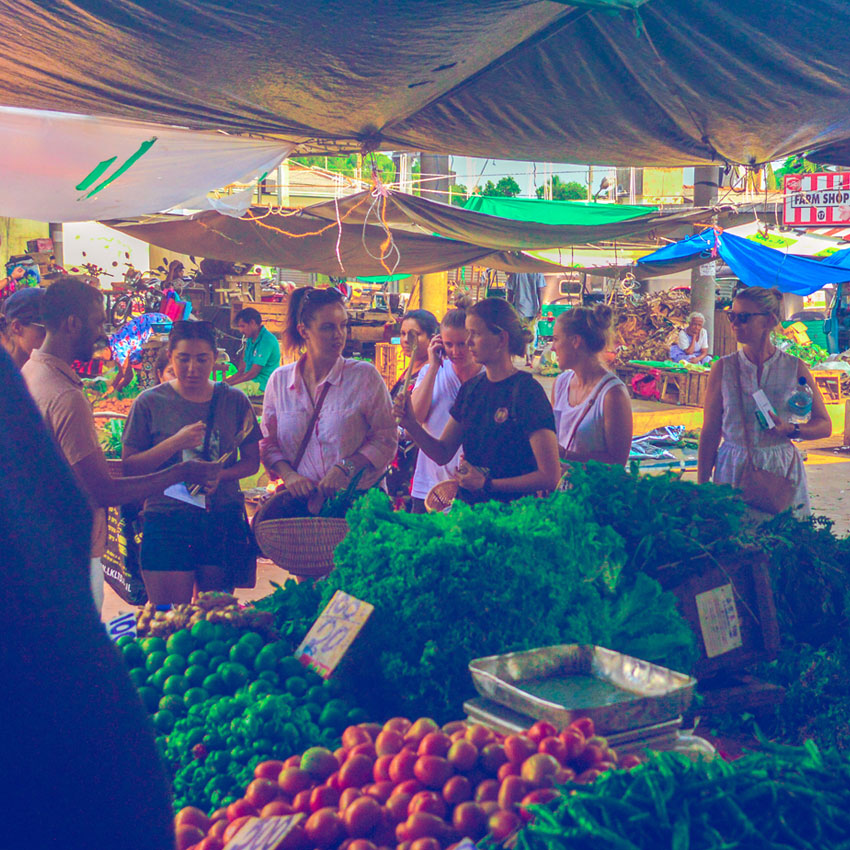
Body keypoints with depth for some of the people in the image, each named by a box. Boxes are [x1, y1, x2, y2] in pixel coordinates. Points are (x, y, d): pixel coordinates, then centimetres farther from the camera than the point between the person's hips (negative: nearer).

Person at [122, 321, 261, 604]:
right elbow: (129, 467, -2)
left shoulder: (234, 401, 6)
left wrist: (219, 475, -9)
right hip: (167, 521, -2)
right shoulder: (150, 403, 1)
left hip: (223, 520, 2)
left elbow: (252, 461, 11)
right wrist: (174, 443, -16)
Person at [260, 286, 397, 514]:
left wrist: (346, 466, -12)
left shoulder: (365, 376, 1)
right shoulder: (280, 380, 9)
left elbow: (386, 439, 1)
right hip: (299, 501, 2)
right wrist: (288, 474, -3)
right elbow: (267, 442, 15)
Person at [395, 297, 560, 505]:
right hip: (467, 507, 6)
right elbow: (442, 453, 15)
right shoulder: (471, 388, 11)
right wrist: (411, 425, -2)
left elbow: (550, 477, -13)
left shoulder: (527, 391, -10)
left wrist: (487, 484, -13)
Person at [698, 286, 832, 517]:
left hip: (782, 471, 0)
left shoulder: (795, 368, 0)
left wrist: (790, 429, -14)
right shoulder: (723, 368, 0)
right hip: (733, 469, 0)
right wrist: (702, 487, -3)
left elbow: (824, 426, 5)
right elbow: (710, 432, 0)